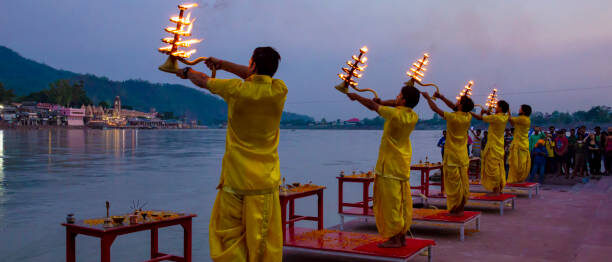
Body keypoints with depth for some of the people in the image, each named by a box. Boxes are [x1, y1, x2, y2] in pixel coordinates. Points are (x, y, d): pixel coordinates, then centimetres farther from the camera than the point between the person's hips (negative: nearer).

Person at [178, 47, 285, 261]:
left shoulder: (237, 90, -8)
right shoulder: (279, 90, -1)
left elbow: (203, 81, 11)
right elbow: (259, 76, 20)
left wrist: (187, 72, 33)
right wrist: (222, 64, 29)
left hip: (235, 179, -2)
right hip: (266, 181, 2)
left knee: (230, 239, 8)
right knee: (265, 240, 5)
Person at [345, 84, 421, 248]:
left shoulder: (394, 114, -19)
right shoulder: (413, 117, 3)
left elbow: (373, 106, -7)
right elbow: (397, 105, 22)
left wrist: (356, 97, 7)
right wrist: (382, 102, 15)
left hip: (390, 165, -8)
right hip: (404, 165, 8)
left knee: (390, 202, -3)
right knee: (403, 202, 11)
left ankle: (394, 239, 1)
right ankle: (402, 237, 17)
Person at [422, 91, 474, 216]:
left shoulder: (452, 117, -18)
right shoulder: (468, 117, 0)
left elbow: (435, 108, -9)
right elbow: (454, 107, 16)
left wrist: (428, 97, 7)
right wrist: (441, 97, 19)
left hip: (452, 157, -6)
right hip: (463, 157, 6)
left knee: (453, 184, 0)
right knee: (463, 184, 11)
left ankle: (454, 210, 6)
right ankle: (460, 209, 18)